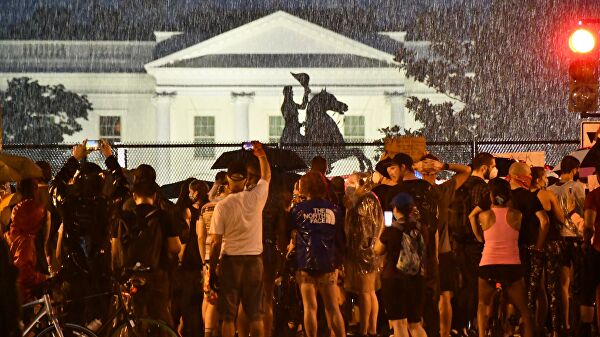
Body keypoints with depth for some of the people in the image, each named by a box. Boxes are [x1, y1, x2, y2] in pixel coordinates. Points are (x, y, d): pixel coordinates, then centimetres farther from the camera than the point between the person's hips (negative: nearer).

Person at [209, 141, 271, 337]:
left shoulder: (222, 206, -9)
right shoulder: (255, 198, -2)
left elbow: (216, 242, -8)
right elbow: (267, 176, 20)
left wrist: (212, 271, -1)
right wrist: (261, 155, 31)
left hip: (230, 260, -2)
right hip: (254, 259, 3)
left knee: (228, 316, 2)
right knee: (255, 315, 8)